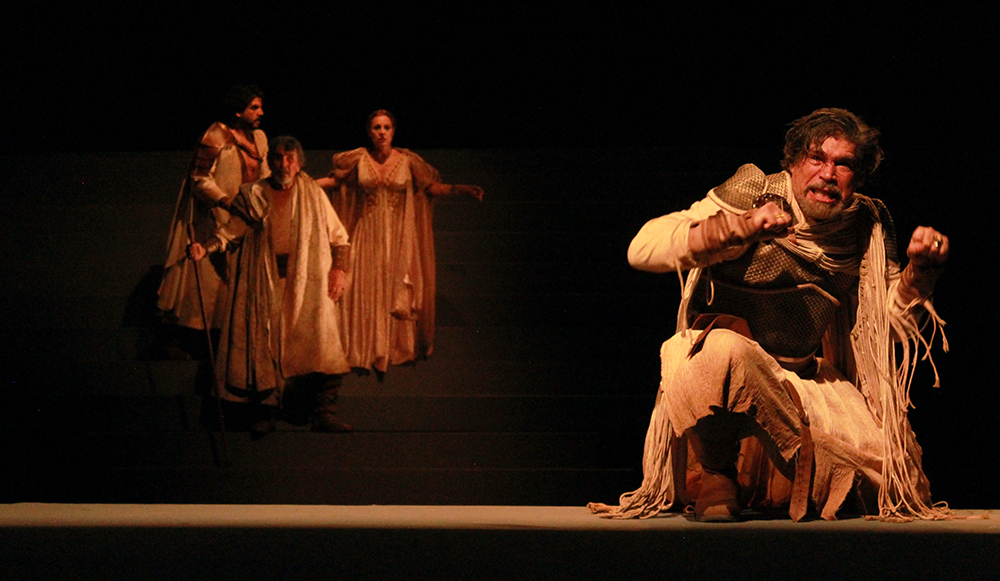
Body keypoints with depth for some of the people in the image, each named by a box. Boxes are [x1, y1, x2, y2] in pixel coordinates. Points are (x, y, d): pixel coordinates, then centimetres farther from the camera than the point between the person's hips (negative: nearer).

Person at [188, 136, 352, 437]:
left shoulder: (313, 195, 10)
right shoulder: (254, 196, 10)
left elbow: (338, 235, 13)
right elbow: (232, 229, 6)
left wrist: (339, 267, 0)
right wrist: (205, 248, -11)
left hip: (306, 280, 0)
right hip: (266, 281, 0)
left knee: (319, 338, -12)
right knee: (265, 340, -7)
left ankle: (324, 412, -10)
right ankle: (266, 411, 0)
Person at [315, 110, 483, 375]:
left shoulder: (407, 161, -2)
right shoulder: (359, 159, 0)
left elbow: (432, 187, 3)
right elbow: (333, 181, 10)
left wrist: (464, 190, -6)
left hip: (398, 237, 0)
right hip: (367, 236, 0)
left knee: (397, 291, -2)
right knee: (365, 291, -3)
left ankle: (394, 350, 10)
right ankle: (367, 351, 6)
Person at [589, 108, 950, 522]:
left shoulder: (868, 227, 5)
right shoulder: (751, 194, -8)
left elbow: (895, 321, 10)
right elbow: (642, 248, -19)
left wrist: (920, 271, -9)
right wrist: (740, 228, -30)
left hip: (813, 379, 5)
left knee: (890, 471, -11)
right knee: (725, 348, -40)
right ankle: (713, 473, -15)